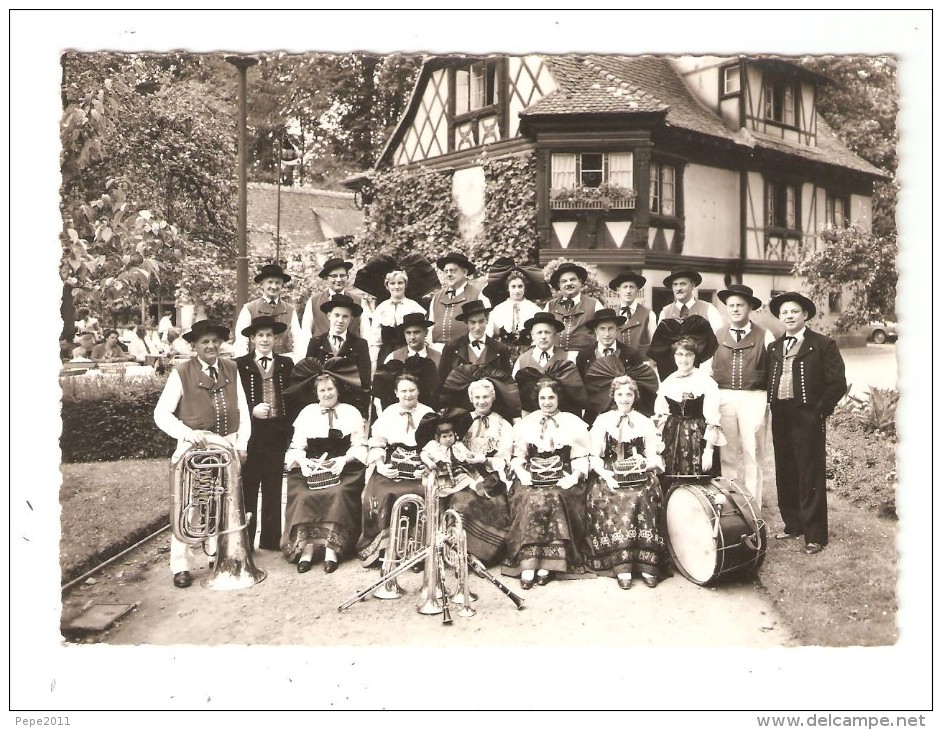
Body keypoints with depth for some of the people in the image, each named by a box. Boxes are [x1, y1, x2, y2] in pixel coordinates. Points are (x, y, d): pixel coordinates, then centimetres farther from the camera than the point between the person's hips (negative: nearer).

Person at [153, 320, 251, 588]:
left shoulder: (232, 370, 7)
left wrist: (241, 444, 1)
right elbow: (161, 413, -7)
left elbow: (243, 409, 9)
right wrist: (187, 433, -22)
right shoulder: (181, 374, -5)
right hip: (194, 446, -4)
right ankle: (181, 566, 8)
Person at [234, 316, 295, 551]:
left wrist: (292, 432, 1)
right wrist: (252, 410, -15)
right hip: (250, 433, -2)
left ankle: (270, 540, 15)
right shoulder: (239, 365, 3)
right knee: (247, 487, 0)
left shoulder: (286, 364, 10)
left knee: (273, 489, 8)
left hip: (277, 432, 2)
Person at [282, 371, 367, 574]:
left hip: (344, 467, -2)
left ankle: (332, 548, -30)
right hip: (310, 467, 2)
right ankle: (307, 546, -27)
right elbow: (296, 448, 11)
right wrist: (302, 461, -10)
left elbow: (359, 446, 5)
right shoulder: (307, 413, 16)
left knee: (338, 495, -31)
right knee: (303, 497, -28)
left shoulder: (351, 412, 11)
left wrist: (344, 459, -13)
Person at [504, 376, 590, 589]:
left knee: (554, 500, -32)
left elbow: (581, 458, 8)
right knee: (531, 501, -30)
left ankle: (546, 566, -28)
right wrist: (522, 473, -5)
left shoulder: (573, 423, 13)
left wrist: (574, 476, -9)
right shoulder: (526, 424, 17)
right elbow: (517, 457, 14)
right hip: (532, 478, 1)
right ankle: (528, 567, -31)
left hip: (562, 479, -1)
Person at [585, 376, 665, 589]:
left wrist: (644, 462, -14)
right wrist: (605, 474, -12)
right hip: (610, 478, 0)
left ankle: (647, 566, -26)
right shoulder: (602, 421, 12)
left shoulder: (645, 423, 15)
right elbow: (594, 457, 6)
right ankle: (622, 568, -28)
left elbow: (654, 457, 9)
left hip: (639, 478, 1)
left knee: (640, 499, -31)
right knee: (616, 502, -30)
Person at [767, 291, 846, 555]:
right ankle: (792, 525, 25)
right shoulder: (774, 347, 14)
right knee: (785, 476, 12)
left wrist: (820, 410, -10)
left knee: (811, 478, -3)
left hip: (808, 418, -6)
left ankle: (815, 535, 5)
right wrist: (772, 406, 6)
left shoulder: (823, 345, -3)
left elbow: (838, 383, -6)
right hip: (780, 418, 6)